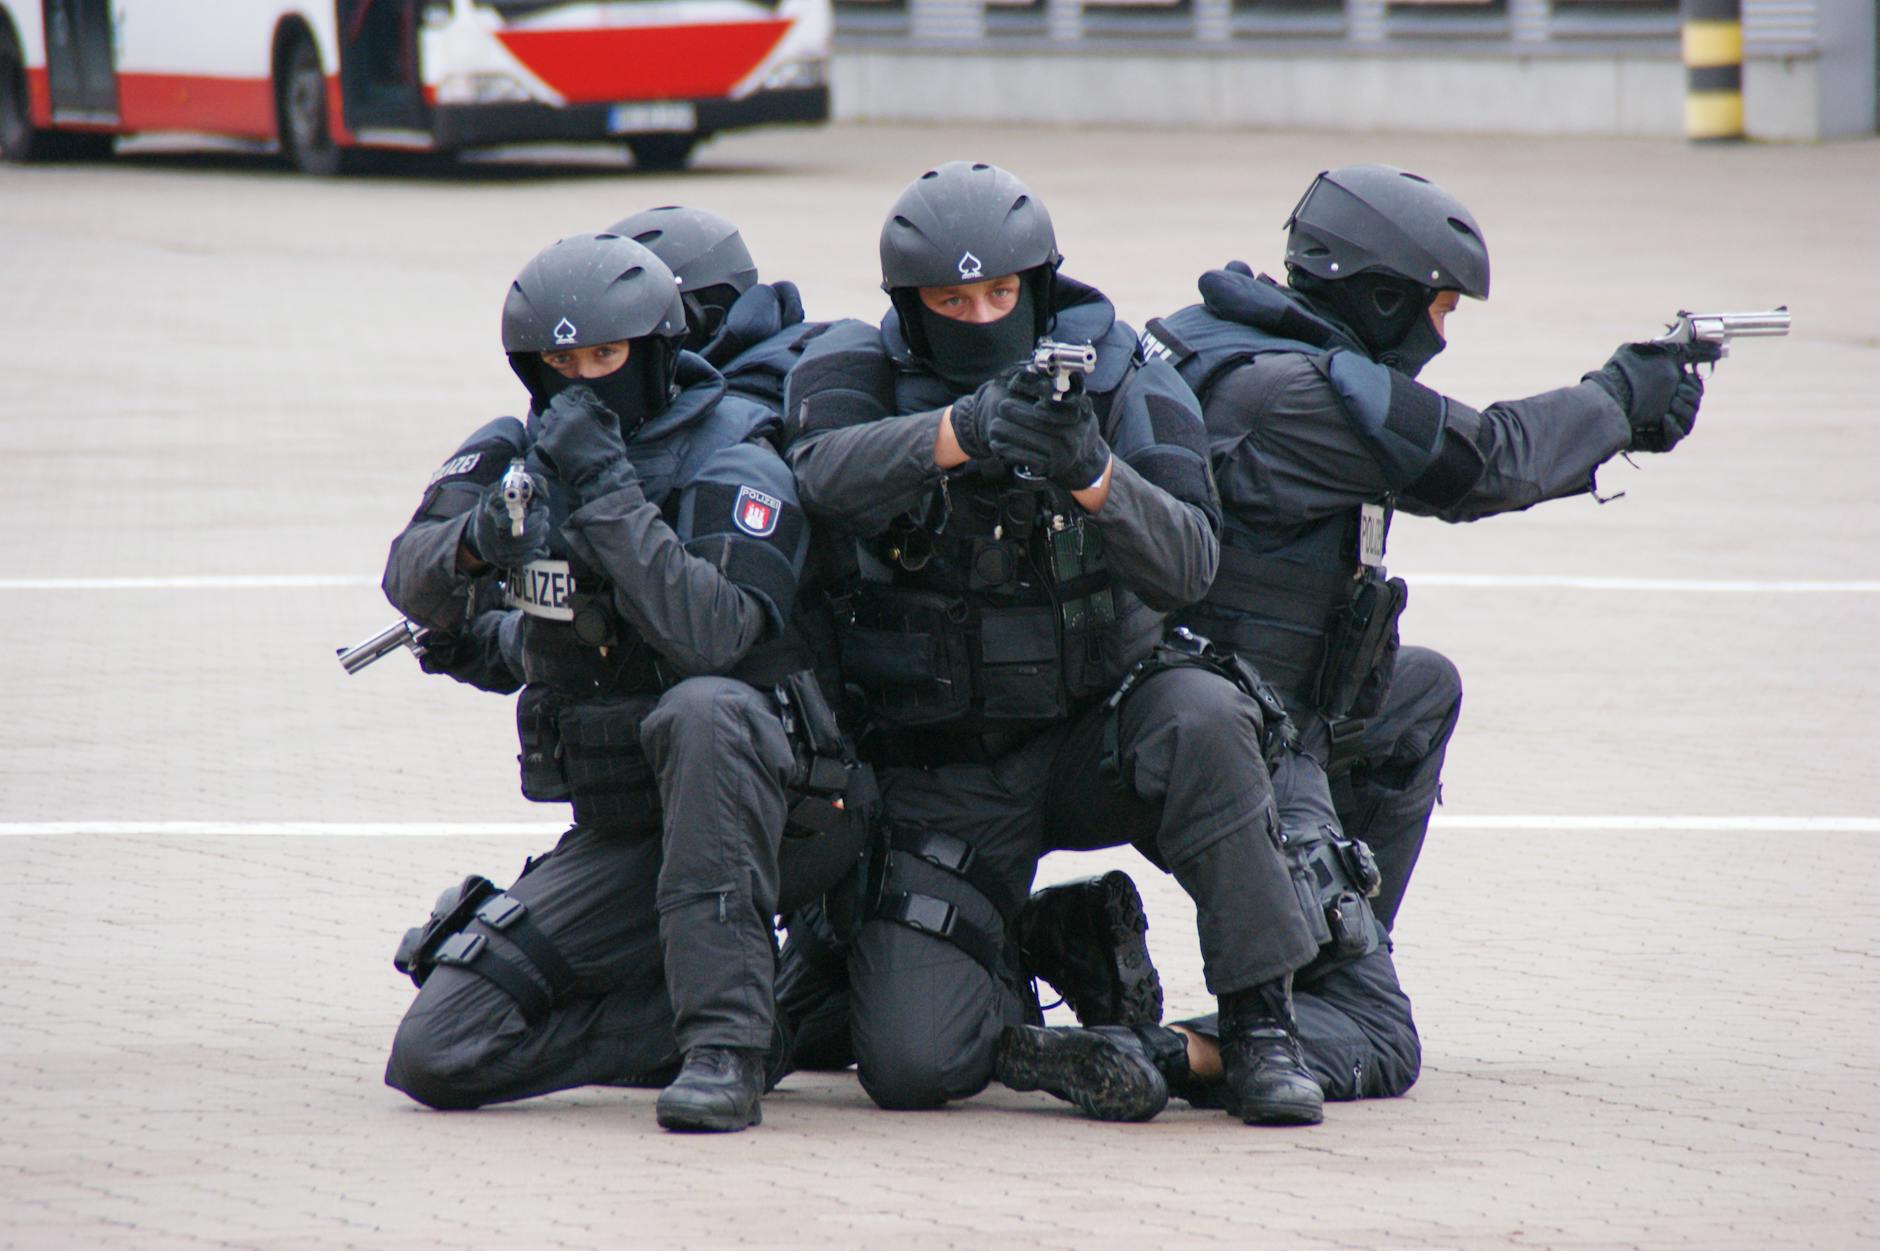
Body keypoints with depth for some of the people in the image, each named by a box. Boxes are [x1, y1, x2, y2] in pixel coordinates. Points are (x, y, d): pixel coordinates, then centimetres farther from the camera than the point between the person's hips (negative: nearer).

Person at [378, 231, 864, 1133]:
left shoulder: (733, 469, -13)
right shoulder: (517, 456, 4)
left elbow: (709, 633, -30)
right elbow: (414, 586, -9)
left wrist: (608, 490, -32)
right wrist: (474, 541, -31)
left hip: (768, 811, -5)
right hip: (618, 835, 5)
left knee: (704, 709, -40)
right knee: (437, 1057, -9)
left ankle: (725, 1041, -37)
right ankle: (718, 1021, 2)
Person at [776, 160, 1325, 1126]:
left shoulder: (1124, 382, -6)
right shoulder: (856, 373, -5)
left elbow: (1186, 564, -19)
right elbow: (829, 476, -28)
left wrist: (1093, 476, -39)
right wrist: (959, 431, -46)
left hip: (1094, 732, 1)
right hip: (943, 779, -1)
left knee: (1201, 720, -34)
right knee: (911, 1066, -19)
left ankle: (1259, 1025, -21)